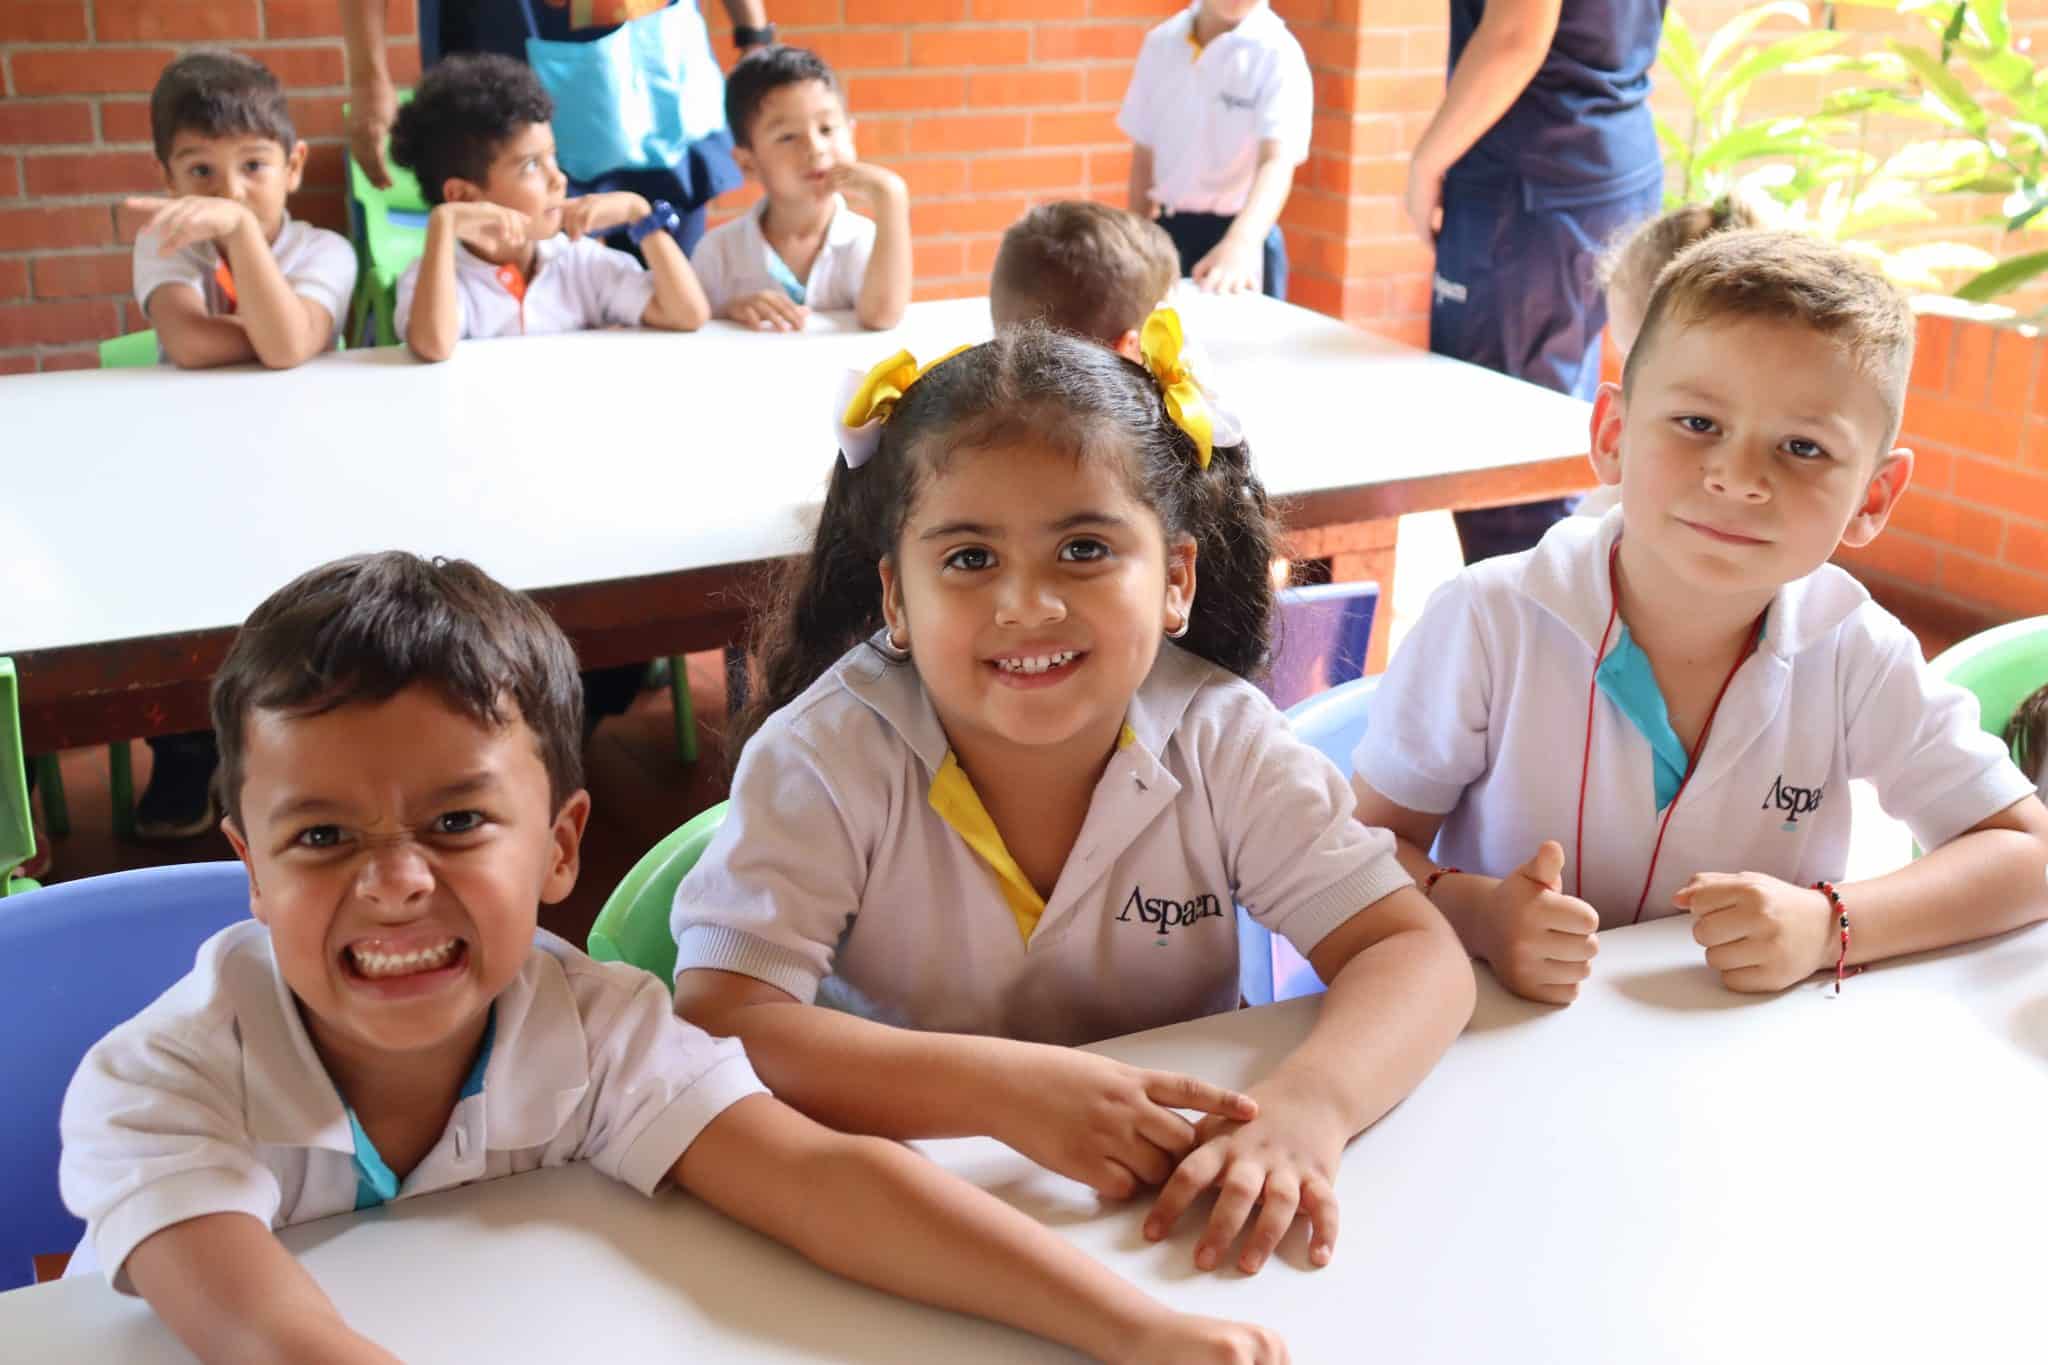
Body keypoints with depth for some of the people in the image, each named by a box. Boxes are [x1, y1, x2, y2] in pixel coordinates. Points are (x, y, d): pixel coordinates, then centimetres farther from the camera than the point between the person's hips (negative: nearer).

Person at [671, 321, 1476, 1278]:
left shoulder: (1219, 739, -10)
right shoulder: (823, 760, -16)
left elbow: (1416, 955, -13)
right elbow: (716, 1025, -24)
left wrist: (1307, 1105, -33)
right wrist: (1006, 1092, -34)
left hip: (1177, 1214, 2)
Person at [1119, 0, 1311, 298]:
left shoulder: (1277, 52, -14)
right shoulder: (1161, 42, 1)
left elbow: (1278, 160, -27)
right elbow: (1144, 151, 9)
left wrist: (1241, 244, -45)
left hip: (1243, 233, -4)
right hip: (1169, 234, 4)